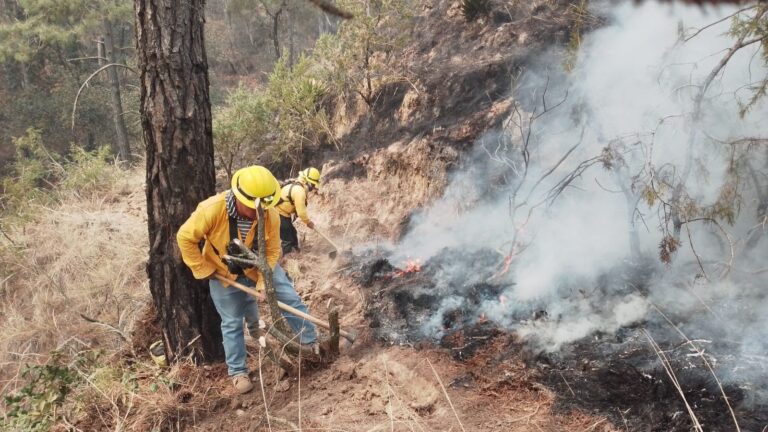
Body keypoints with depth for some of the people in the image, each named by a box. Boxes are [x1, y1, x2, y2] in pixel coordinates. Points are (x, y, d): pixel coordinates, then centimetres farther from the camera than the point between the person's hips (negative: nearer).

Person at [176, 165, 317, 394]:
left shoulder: (271, 215, -28)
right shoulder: (211, 210, -35)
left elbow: (272, 251, -15)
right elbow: (185, 238, -22)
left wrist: (264, 282, -21)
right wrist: (203, 269, -17)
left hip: (259, 266, 2)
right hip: (223, 271, -2)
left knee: (291, 299, 1)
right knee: (232, 322, 6)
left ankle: (312, 343, 19)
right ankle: (238, 371, 22)